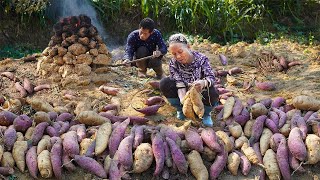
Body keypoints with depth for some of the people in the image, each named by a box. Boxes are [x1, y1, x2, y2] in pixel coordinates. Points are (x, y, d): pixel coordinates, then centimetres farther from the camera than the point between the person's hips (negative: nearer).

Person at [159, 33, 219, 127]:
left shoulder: (201, 59, -19)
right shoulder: (173, 64, -15)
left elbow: (211, 77, -26)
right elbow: (180, 85, -20)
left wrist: (203, 83, -51)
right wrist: (183, 98, -40)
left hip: (200, 95, -2)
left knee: (212, 93, -36)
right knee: (164, 84, -22)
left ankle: (206, 113, 1)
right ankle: (181, 110, 2)